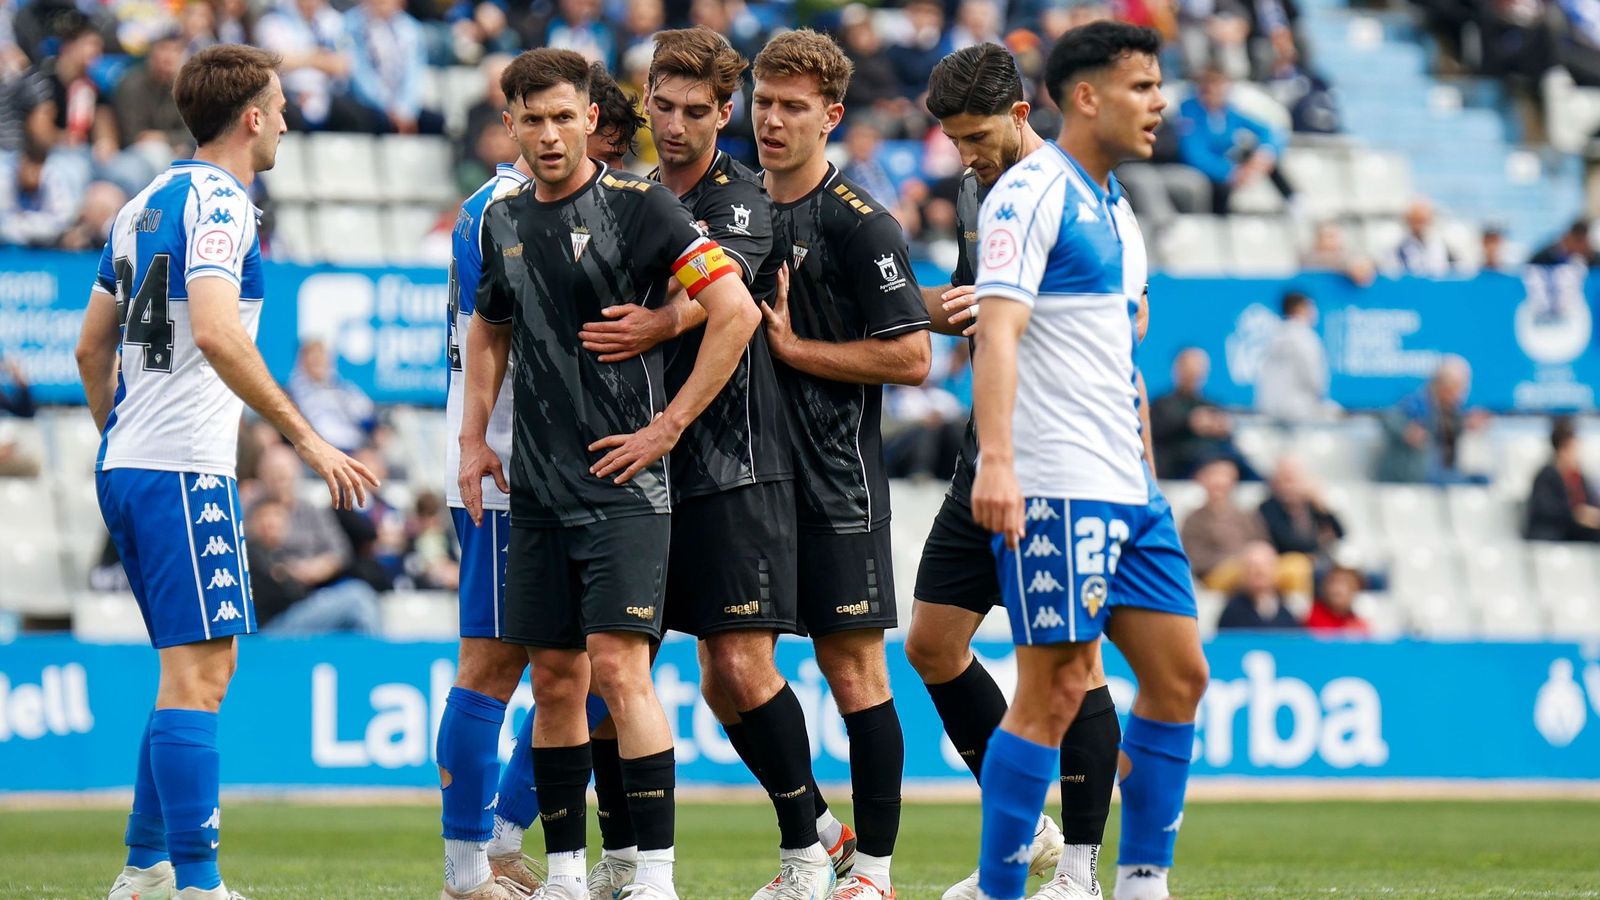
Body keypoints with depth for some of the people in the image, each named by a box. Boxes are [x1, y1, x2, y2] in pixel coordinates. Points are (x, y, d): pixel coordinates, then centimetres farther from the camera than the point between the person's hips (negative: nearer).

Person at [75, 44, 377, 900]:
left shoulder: (143, 204, 17)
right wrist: (306, 437, -23)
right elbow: (214, 333, -25)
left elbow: (92, 346, 22)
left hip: (124, 466, 9)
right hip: (184, 470, -9)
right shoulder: (219, 202, -10)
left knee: (202, 665, 16)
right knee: (197, 672, -10)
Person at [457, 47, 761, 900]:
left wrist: (669, 425, -11)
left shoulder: (636, 205, -7)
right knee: (554, 681, 7)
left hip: (620, 479, -6)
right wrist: (473, 439, 17)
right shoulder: (503, 221, 11)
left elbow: (735, 311, -11)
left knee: (618, 667, -13)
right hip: (535, 487, 6)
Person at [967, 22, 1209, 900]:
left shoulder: (1116, 209, 19)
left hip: (1128, 493, 9)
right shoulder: (1033, 192, -9)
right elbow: (997, 329, -19)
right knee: (1055, 689, -10)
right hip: (1056, 489, -9)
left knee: (1178, 674, 7)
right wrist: (995, 460, -29)